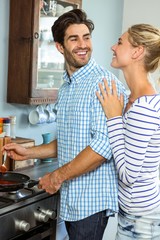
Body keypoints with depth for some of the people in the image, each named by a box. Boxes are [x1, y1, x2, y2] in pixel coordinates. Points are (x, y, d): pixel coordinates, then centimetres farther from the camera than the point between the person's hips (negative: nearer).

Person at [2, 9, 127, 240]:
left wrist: (58, 176, -17)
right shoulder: (65, 89, 11)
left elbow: (104, 144, -24)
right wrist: (29, 152, 12)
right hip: (70, 198, 8)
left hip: (92, 200, -7)